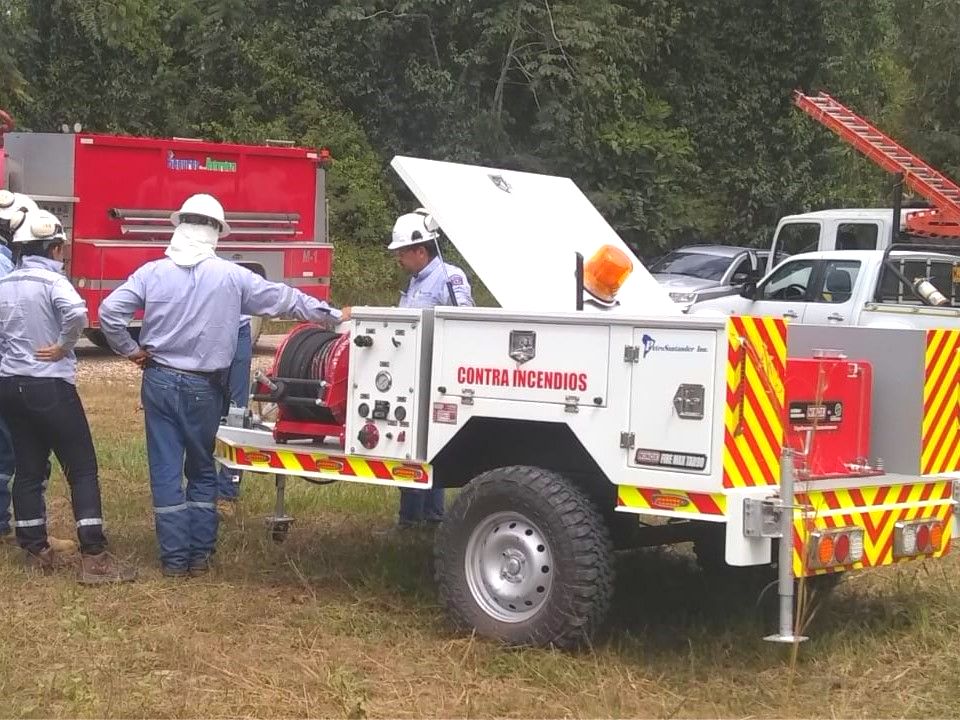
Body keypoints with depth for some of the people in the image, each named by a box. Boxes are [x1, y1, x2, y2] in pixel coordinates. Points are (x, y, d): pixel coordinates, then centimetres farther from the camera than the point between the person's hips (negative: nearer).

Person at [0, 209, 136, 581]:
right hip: (50, 387, -7)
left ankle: (36, 551, 16)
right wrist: (63, 346, -17)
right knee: (82, 469, -2)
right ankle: (94, 557, -6)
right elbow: (77, 313, -32)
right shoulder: (51, 280, -13)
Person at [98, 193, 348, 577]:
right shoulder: (231, 276, -6)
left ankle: (174, 557, 8)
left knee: (166, 470, 6)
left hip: (160, 381, 1)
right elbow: (285, 299, 0)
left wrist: (130, 350, 3)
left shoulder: (153, 272, -4)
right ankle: (200, 553, 16)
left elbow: (109, 311, -10)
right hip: (204, 387, 0)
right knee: (202, 470, 15)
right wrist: (334, 315, 9)